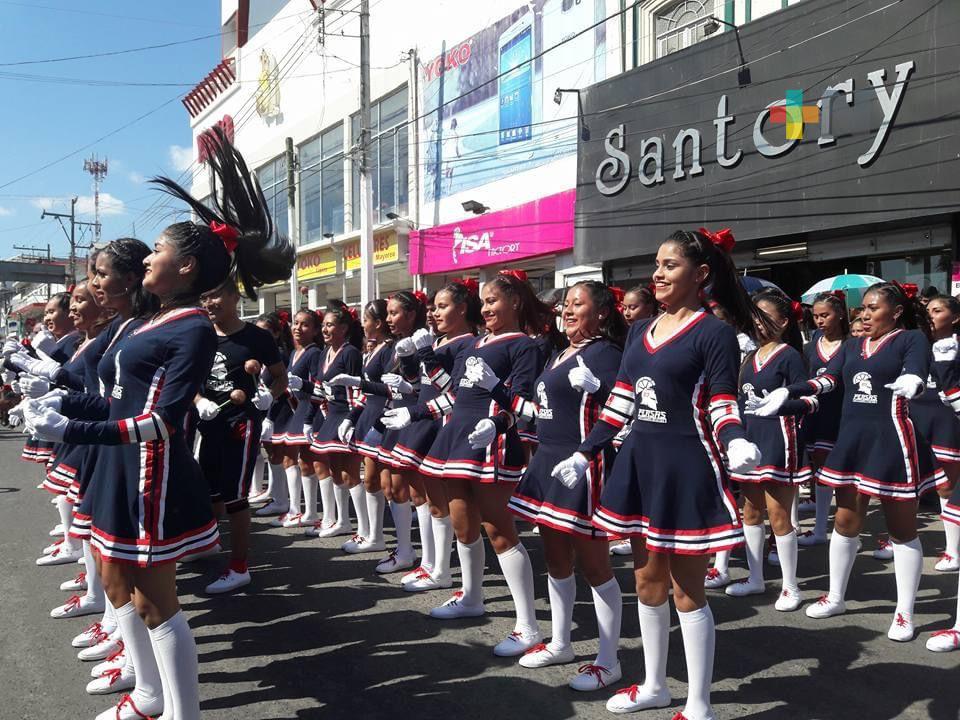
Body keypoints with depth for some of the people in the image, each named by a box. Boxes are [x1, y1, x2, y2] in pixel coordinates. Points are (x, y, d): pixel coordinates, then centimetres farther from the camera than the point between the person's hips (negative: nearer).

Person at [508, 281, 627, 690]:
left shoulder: (603, 353, -12)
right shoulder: (561, 354, 16)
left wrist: (594, 387, -34)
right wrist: (519, 407, 25)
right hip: (548, 460, 10)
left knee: (592, 563, -1)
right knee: (556, 560, 18)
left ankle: (608, 662, 12)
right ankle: (560, 644, 33)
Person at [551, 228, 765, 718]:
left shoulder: (714, 333, -9)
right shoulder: (640, 331, 10)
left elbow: (722, 406, -14)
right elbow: (620, 401, 13)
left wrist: (736, 443, -35)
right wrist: (585, 453, 10)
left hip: (686, 466, -7)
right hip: (640, 462, 7)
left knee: (687, 588, 1)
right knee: (648, 580, 16)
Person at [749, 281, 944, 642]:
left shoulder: (912, 339, -3)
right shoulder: (852, 346, 13)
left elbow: (916, 374, -22)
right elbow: (826, 380, 3)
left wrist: (911, 383, -46)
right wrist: (786, 393, -10)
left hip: (892, 440, -5)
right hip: (852, 439, 6)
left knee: (902, 528, 5)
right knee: (845, 522, 13)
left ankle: (905, 613, 15)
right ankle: (836, 597, 27)